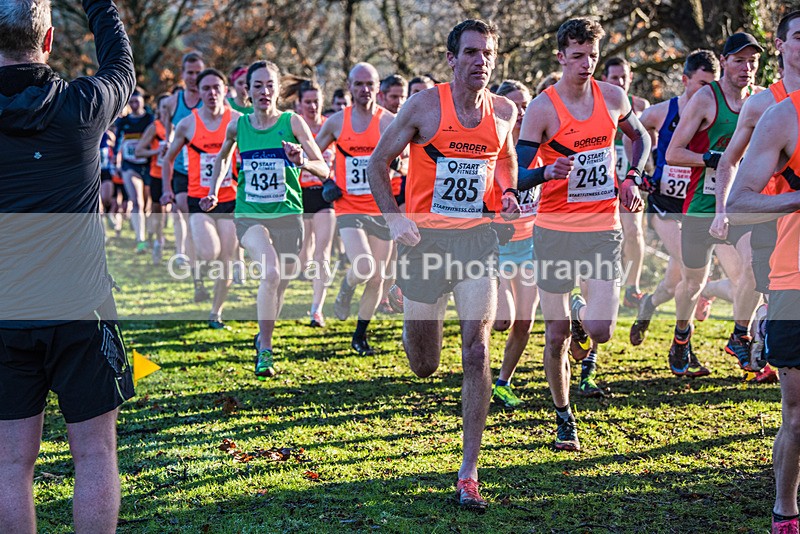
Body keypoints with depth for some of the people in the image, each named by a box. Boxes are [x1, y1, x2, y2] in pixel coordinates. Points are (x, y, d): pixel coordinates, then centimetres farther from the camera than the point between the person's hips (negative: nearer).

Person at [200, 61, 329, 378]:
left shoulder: (292, 122, -5)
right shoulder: (237, 125, 2)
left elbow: (324, 171, -9)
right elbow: (223, 156, 25)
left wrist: (301, 162, -28)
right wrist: (214, 191, 17)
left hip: (288, 215, 1)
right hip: (249, 215, 0)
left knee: (279, 285, 9)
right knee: (271, 272, -26)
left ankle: (263, 338, 39)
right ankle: (265, 349, -15)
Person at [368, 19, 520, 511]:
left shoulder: (505, 111, 2)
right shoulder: (424, 106, -7)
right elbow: (378, 162, 0)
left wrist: (509, 193, 4)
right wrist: (393, 218, -14)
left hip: (477, 237, 1)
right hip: (425, 237, -1)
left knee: (476, 351, -12)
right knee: (424, 367, 8)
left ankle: (469, 475, -6)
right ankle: (416, 324, 49)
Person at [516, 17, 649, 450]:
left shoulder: (613, 97, 4)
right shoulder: (541, 109, -8)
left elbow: (640, 136, 25)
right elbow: (516, 175, -10)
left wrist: (632, 179, 9)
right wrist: (547, 172, -31)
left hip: (603, 229, 2)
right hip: (555, 230, -2)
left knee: (601, 329, -10)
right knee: (556, 334, 3)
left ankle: (583, 331, 29)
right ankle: (564, 419, 21)